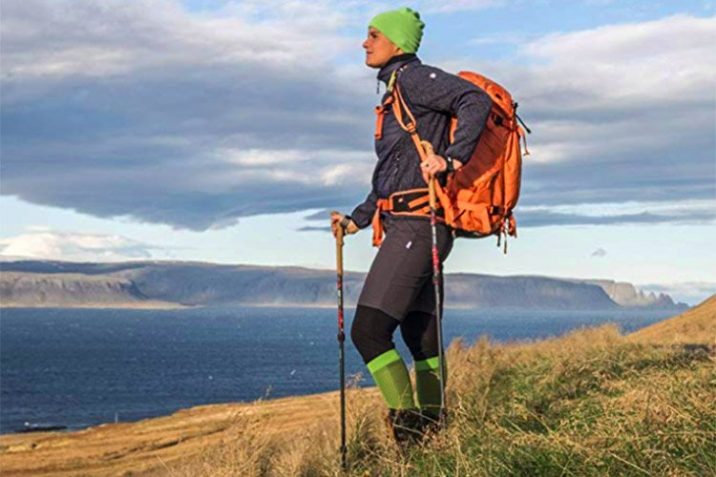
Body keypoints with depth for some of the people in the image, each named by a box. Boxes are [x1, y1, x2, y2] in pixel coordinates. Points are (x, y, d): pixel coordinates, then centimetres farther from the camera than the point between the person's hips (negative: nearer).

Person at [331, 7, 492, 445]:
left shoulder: (413, 77, -6)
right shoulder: (396, 90, 23)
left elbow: (477, 100, -21)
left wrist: (453, 159, -29)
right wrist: (357, 219, 27)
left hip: (417, 224, -11)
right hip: (408, 226, 11)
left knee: (369, 330, -15)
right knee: (420, 336, 12)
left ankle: (408, 425, -14)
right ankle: (431, 430, 17)